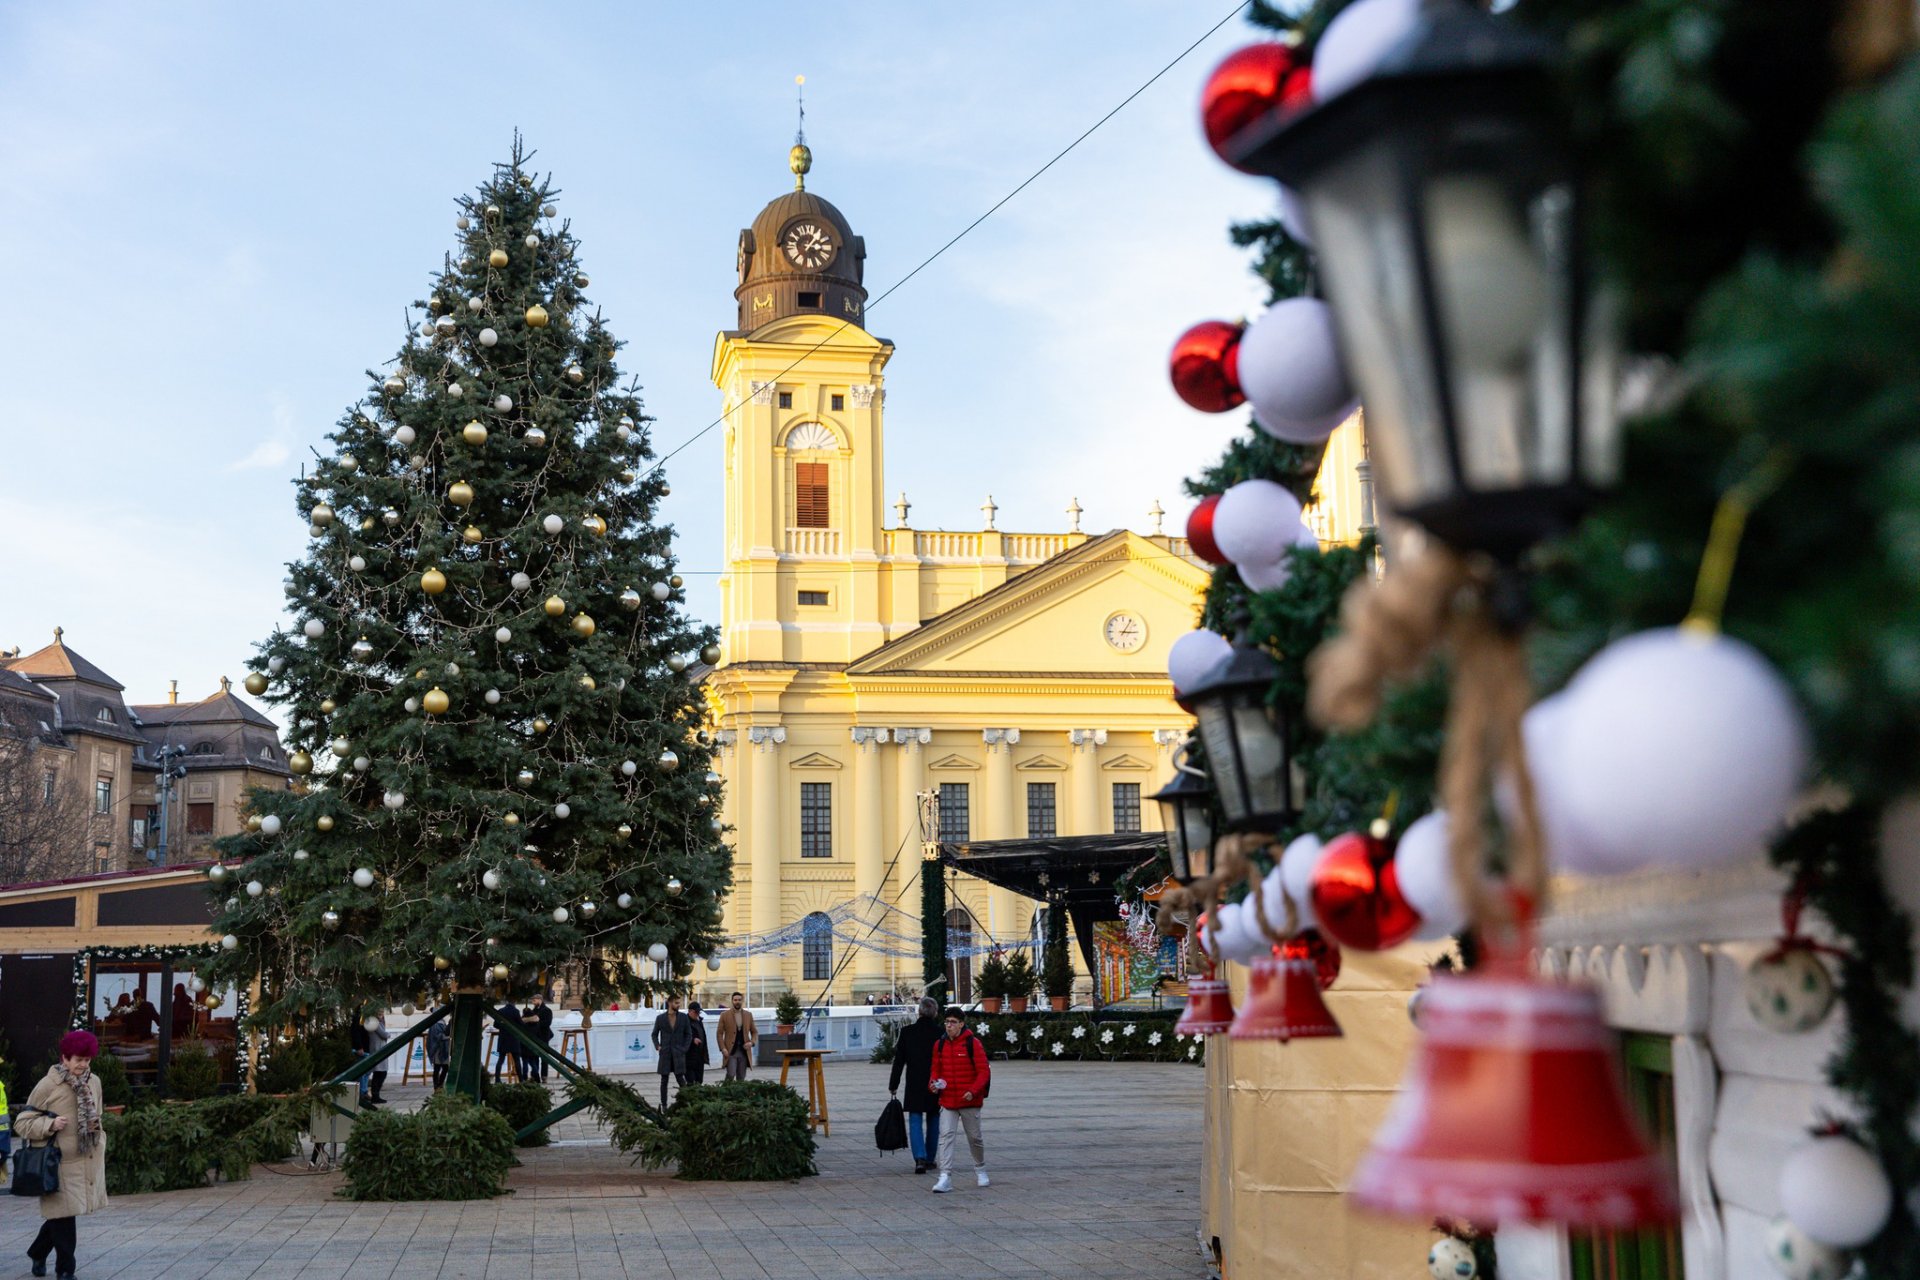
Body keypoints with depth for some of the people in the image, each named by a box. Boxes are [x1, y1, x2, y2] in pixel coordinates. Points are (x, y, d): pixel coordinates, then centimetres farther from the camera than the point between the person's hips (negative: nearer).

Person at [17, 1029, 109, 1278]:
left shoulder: (94, 1082, 8)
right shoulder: (48, 1086, -10)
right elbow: (22, 1123, -5)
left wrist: (97, 1127, 3)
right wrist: (50, 1124, -20)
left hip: (87, 1162, 5)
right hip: (59, 1163, -5)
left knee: (61, 1214, 15)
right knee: (63, 1215, -2)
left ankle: (37, 1253, 38)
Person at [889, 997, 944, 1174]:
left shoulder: (907, 1032, -5)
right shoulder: (941, 1033, -6)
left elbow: (899, 1061, -1)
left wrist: (893, 1084, 6)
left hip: (914, 1085, -1)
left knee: (915, 1121, 0)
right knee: (933, 1120, 14)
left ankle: (920, 1158, -17)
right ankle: (929, 1159, 20)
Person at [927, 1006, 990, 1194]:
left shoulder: (973, 1043, -9)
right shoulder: (940, 1045, 4)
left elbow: (984, 1071, -10)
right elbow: (936, 1069, 14)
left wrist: (973, 1090, -22)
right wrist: (933, 1083, -7)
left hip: (969, 1101, -3)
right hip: (947, 1100, 3)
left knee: (974, 1137, 12)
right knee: (946, 1136, -10)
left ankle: (980, 1170, 35)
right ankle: (945, 1177, -14)